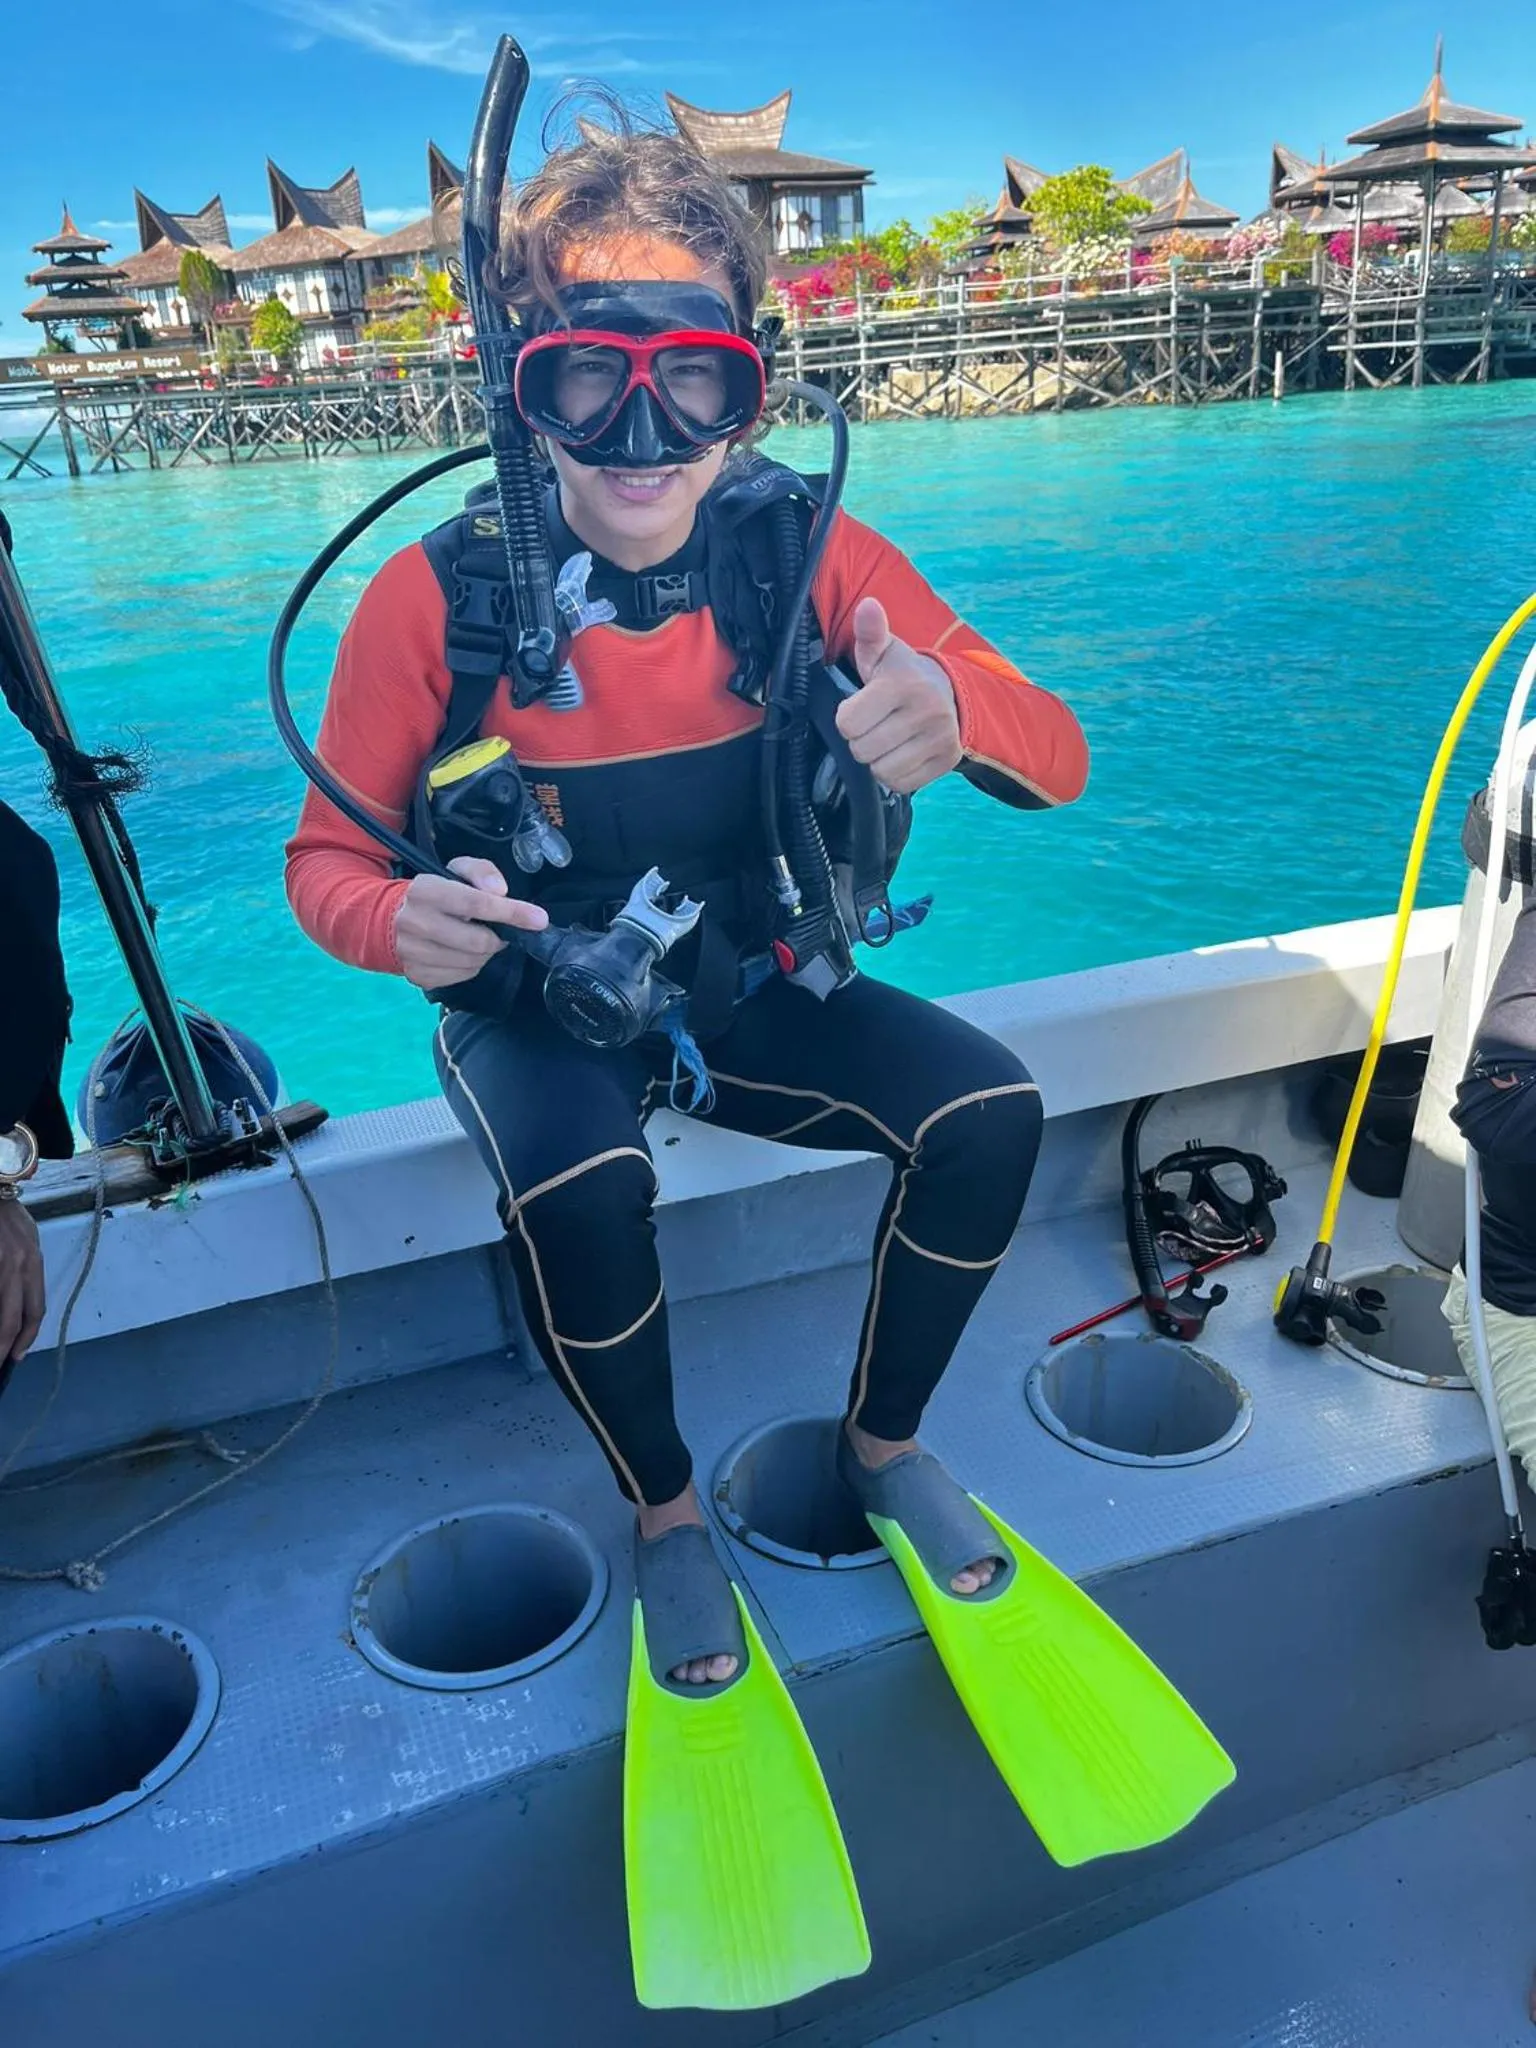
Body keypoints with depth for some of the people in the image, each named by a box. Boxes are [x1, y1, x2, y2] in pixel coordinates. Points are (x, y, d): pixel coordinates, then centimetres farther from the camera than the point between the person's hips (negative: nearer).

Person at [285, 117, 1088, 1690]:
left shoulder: (814, 558, -14)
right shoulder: (436, 598, -19)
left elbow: (1056, 762, -14)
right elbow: (329, 860, -10)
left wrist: (955, 710, -38)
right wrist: (402, 922, -35)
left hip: (745, 984, 3)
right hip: (539, 1010, -2)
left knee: (989, 1109, -18)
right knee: (577, 1189, -33)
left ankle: (884, 1439, 10)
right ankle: (664, 1511, 0)